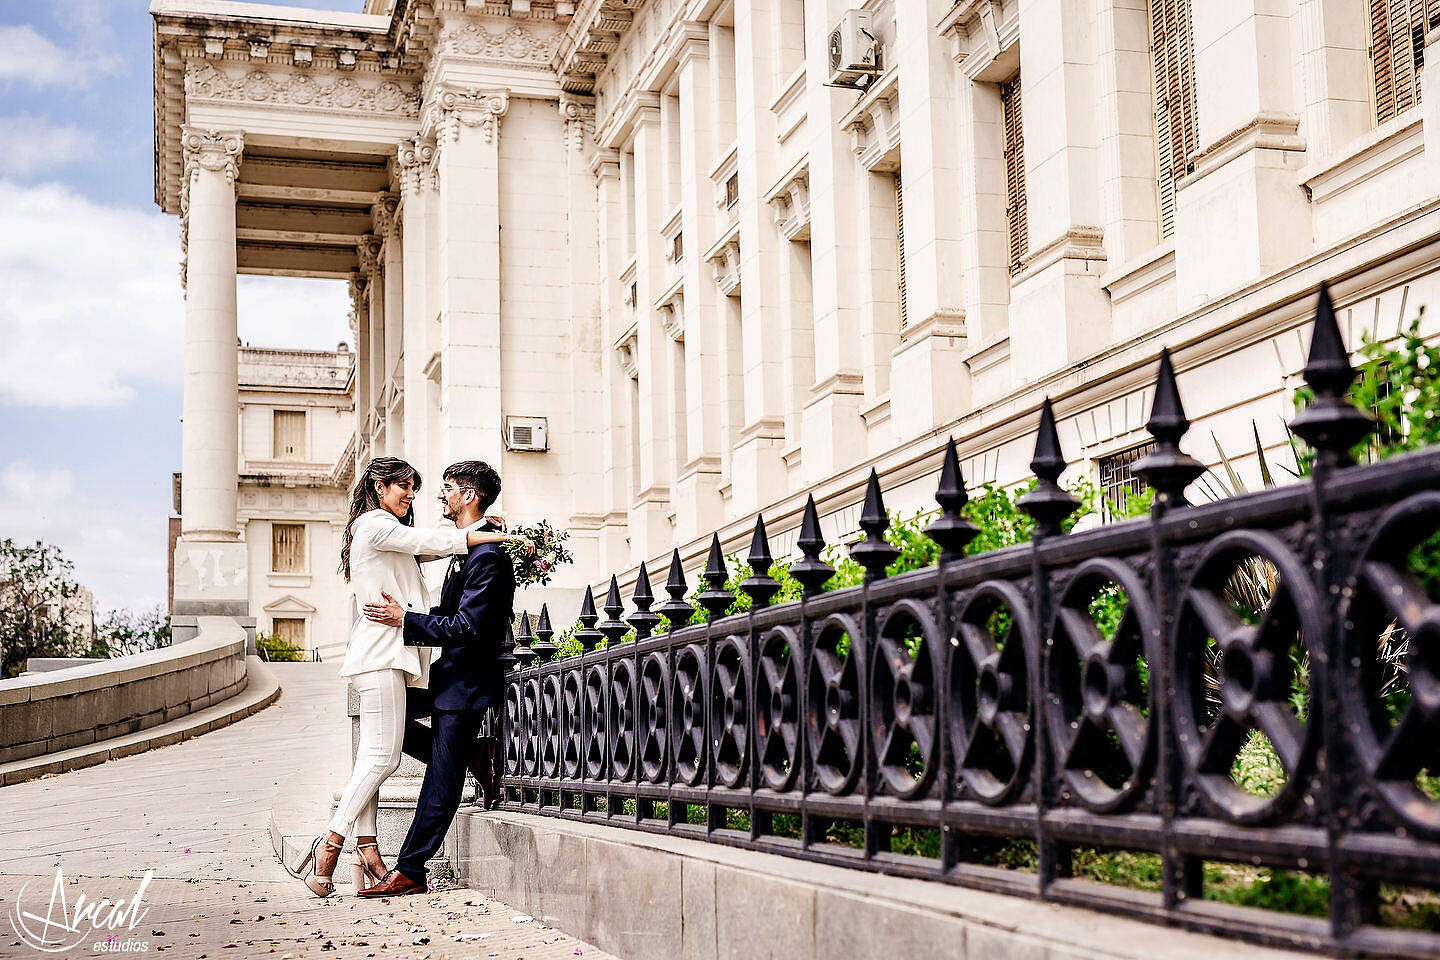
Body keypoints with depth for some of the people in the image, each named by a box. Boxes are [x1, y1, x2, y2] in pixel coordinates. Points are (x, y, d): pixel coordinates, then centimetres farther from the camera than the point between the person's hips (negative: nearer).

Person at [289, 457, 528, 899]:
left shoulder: (388, 532, 26)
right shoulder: (373, 523, -4)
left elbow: (427, 548, 22)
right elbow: (431, 541, -9)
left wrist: (482, 528, 11)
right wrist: (501, 536, -6)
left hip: (384, 656, 10)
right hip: (381, 653, -10)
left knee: (374, 757, 4)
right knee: (382, 757, -11)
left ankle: (366, 847, 2)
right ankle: (331, 843, -10)